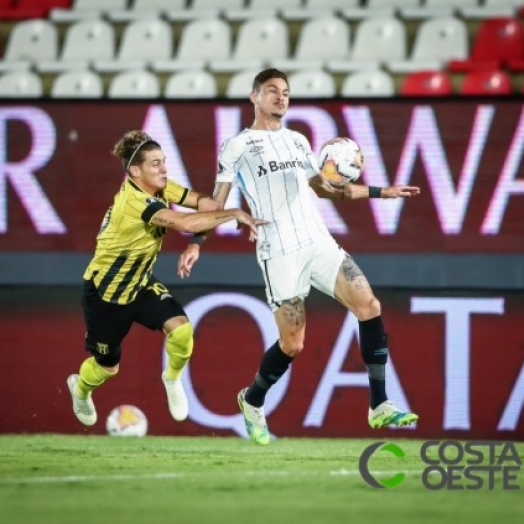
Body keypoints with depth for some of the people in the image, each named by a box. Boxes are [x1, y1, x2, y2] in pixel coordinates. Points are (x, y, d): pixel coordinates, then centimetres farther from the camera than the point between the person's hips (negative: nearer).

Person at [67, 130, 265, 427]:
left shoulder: (159, 188, -10)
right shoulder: (134, 202, -36)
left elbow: (201, 202, -15)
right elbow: (185, 223, -46)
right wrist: (234, 214, -43)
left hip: (140, 285, 6)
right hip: (105, 291, -6)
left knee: (181, 328, -20)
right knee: (107, 366, 11)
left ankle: (173, 379, 11)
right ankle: (80, 389, 48)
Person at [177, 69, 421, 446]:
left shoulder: (298, 141, 20)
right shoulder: (237, 146, 5)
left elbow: (325, 189, 26)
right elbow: (217, 202, 7)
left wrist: (379, 192, 20)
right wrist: (196, 243, -5)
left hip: (320, 244, 5)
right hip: (279, 255, -5)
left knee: (369, 306, -12)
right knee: (292, 344, -8)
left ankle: (380, 406, -9)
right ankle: (252, 401, 21)